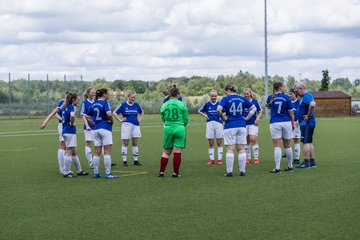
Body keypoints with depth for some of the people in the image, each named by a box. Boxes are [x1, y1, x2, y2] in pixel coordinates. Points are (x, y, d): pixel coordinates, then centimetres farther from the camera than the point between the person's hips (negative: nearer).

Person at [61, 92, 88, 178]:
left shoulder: (66, 107, 15)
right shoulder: (71, 107, -12)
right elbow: (72, 116, -31)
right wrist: (72, 124, -15)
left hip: (65, 131, 9)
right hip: (70, 131, -9)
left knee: (74, 152, 15)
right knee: (69, 152, -3)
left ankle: (79, 171, 23)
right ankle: (66, 172, 0)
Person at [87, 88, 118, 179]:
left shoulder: (94, 104, 12)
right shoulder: (104, 103, -10)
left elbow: (88, 116, 19)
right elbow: (109, 114, -25)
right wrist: (112, 121, -8)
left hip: (96, 129, 7)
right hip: (105, 128, -7)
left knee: (97, 153, 8)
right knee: (107, 152, -4)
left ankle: (96, 173, 9)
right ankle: (108, 173, -6)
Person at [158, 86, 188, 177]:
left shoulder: (164, 105, 4)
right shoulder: (182, 105, -3)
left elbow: (163, 119, 10)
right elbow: (186, 119, 1)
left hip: (168, 129, 3)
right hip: (179, 129, -3)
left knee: (166, 152, 13)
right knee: (177, 152, 2)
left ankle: (161, 171, 11)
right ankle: (175, 172, 5)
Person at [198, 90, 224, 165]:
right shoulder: (207, 104, 5)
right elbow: (199, 111, 17)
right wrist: (205, 116, 4)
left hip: (218, 124, -1)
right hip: (210, 124, 1)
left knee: (219, 142, 1)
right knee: (211, 143, 4)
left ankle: (219, 159, 6)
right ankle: (211, 159, 10)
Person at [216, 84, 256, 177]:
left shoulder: (226, 99, -5)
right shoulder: (242, 99, 8)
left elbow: (218, 109, -19)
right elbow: (253, 108, 13)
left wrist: (223, 117, -4)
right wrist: (247, 118, 10)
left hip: (230, 126, -3)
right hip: (241, 126, 3)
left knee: (230, 149, 0)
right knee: (241, 149, 7)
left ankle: (229, 171, 0)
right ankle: (242, 171, 8)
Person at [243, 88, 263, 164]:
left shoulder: (255, 102, 1)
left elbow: (260, 112, 7)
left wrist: (257, 118, -9)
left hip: (253, 124, -2)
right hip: (244, 123, 2)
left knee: (253, 140, -12)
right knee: (246, 141, 6)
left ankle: (256, 158, -6)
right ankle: (248, 158, 16)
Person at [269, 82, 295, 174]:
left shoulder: (271, 98, 1)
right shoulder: (286, 97, -4)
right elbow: (291, 112, -2)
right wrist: (293, 123, 8)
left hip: (274, 123, 0)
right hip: (286, 122, 0)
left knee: (277, 146, -4)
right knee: (287, 146, 12)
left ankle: (277, 168, -11)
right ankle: (290, 166, 21)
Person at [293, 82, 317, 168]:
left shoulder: (306, 96, -17)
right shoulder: (307, 96, 15)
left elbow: (312, 104, -37)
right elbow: (313, 104, 34)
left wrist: (308, 116, -26)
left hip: (306, 123, -11)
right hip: (309, 123, 11)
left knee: (306, 142, -8)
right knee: (309, 142, 14)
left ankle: (306, 162, -7)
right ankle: (312, 161, 19)